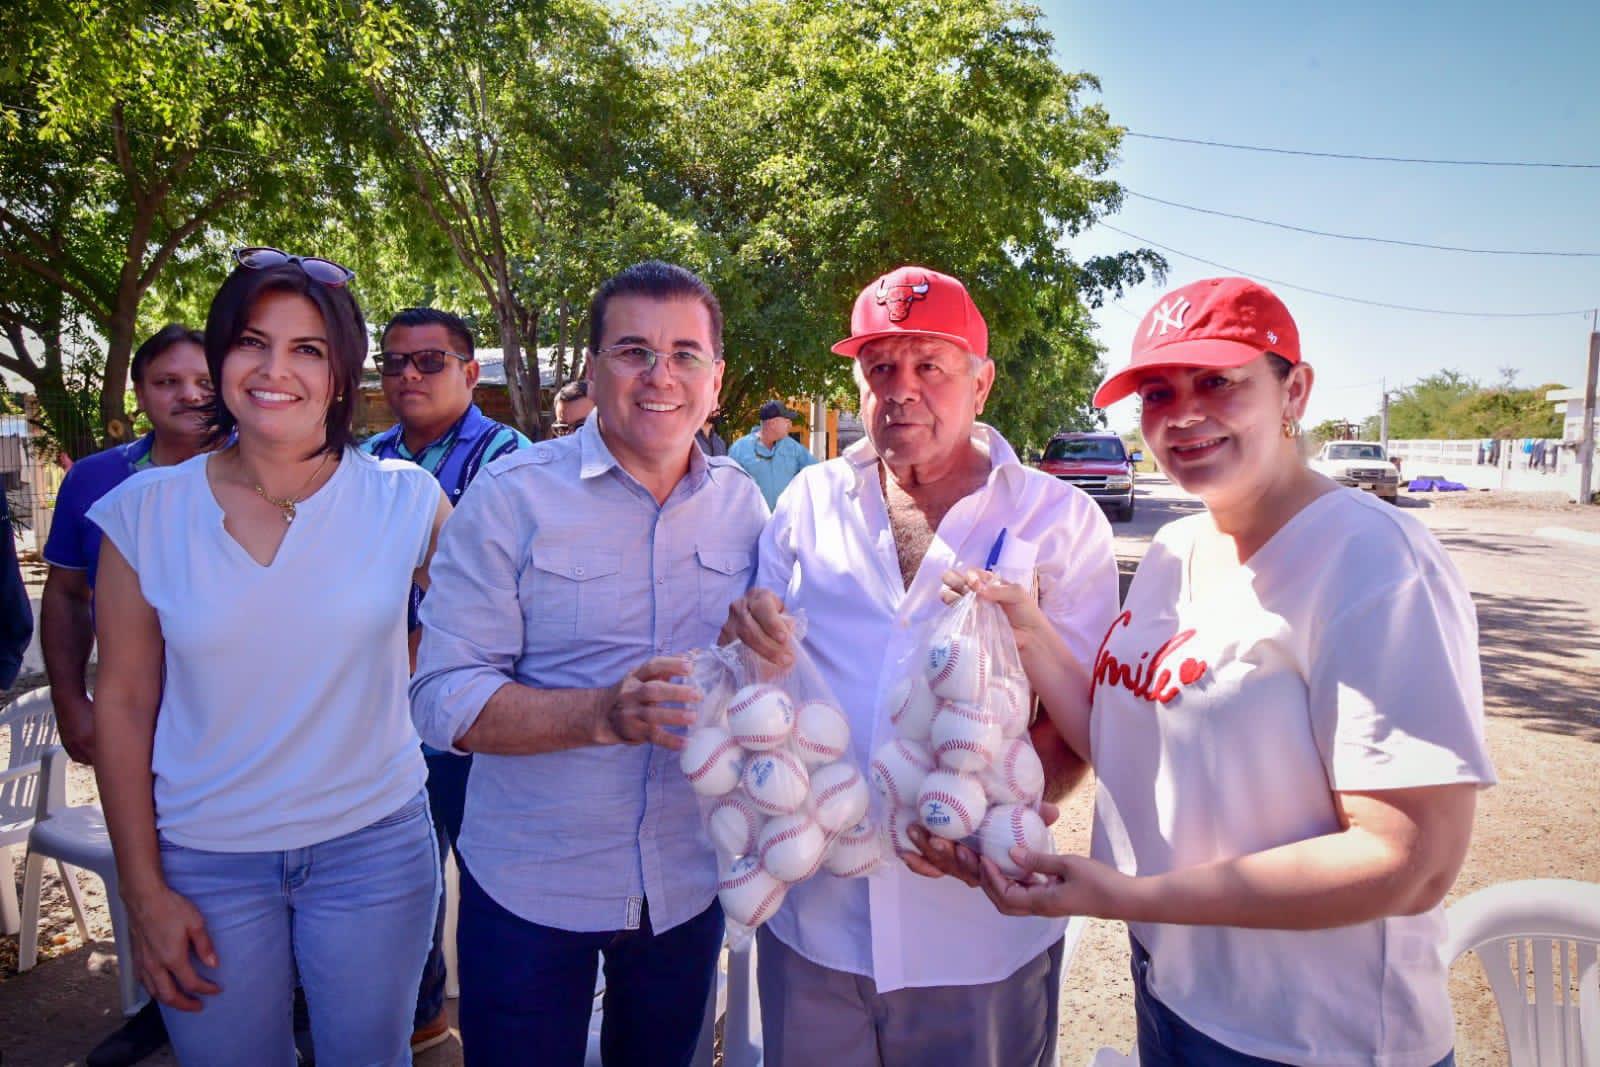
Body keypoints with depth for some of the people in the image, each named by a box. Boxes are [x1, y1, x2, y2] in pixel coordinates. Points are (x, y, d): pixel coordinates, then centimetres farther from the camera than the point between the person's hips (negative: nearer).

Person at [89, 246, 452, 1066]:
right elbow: (123, 704, -1)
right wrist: (144, 891, 0)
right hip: (204, 860, 1)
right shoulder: (145, 512, -4)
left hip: (372, 845, 0)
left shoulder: (404, 499, -7)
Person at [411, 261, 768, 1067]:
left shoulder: (743, 504, -1)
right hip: (529, 887, -3)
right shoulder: (512, 496, -12)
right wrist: (606, 713, -31)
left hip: (688, 882, 4)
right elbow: (443, 701, -16)